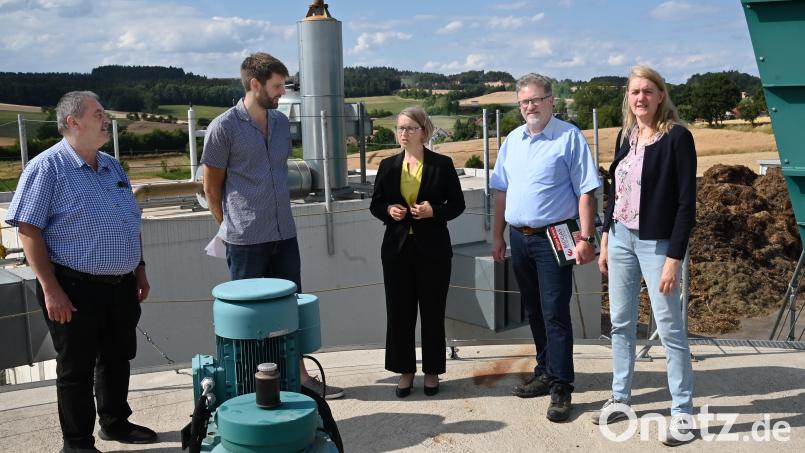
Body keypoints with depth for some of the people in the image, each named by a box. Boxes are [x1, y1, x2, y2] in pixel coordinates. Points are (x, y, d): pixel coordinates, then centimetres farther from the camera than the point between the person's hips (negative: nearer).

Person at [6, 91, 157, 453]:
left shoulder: (112, 167, 11)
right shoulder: (47, 168, -11)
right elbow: (28, 231, -15)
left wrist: (139, 270, 15)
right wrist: (50, 289, -19)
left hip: (121, 286, 7)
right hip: (76, 289, -7)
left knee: (117, 359, 18)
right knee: (76, 369, 7)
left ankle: (116, 423, 36)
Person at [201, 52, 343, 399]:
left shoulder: (281, 122, 8)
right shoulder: (224, 128, -10)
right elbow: (212, 187, -3)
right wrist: (233, 226, 5)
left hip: (285, 234, 6)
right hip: (245, 241, -6)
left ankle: (300, 376, 23)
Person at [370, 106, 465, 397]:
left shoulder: (442, 164, -1)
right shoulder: (388, 166, 6)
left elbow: (457, 204, 2)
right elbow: (375, 205, 11)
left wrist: (433, 211, -16)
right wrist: (388, 210, -10)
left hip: (433, 249, -2)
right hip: (397, 248, 2)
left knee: (433, 312, 7)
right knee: (399, 312, 6)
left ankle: (432, 371, 21)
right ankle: (405, 371, 20)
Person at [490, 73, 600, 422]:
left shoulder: (569, 137, -7)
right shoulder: (512, 141, 11)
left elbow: (585, 192, -10)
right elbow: (502, 192, 16)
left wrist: (586, 239, -16)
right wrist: (498, 236, 14)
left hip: (553, 239, -6)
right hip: (519, 237, 6)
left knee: (555, 314, -5)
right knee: (534, 312, 16)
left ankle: (561, 390, 4)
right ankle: (545, 373, 31)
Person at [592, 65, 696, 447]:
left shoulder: (677, 137, -11)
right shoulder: (626, 136, 8)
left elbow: (686, 202, -14)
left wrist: (674, 259, -17)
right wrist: (605, 241, 13)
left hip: (658, 243, -6)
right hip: (621, 239, 6)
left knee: (669, 329, 0)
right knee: (621, 323, 13)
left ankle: (682, 412, 13)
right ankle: (620, 399, 26)